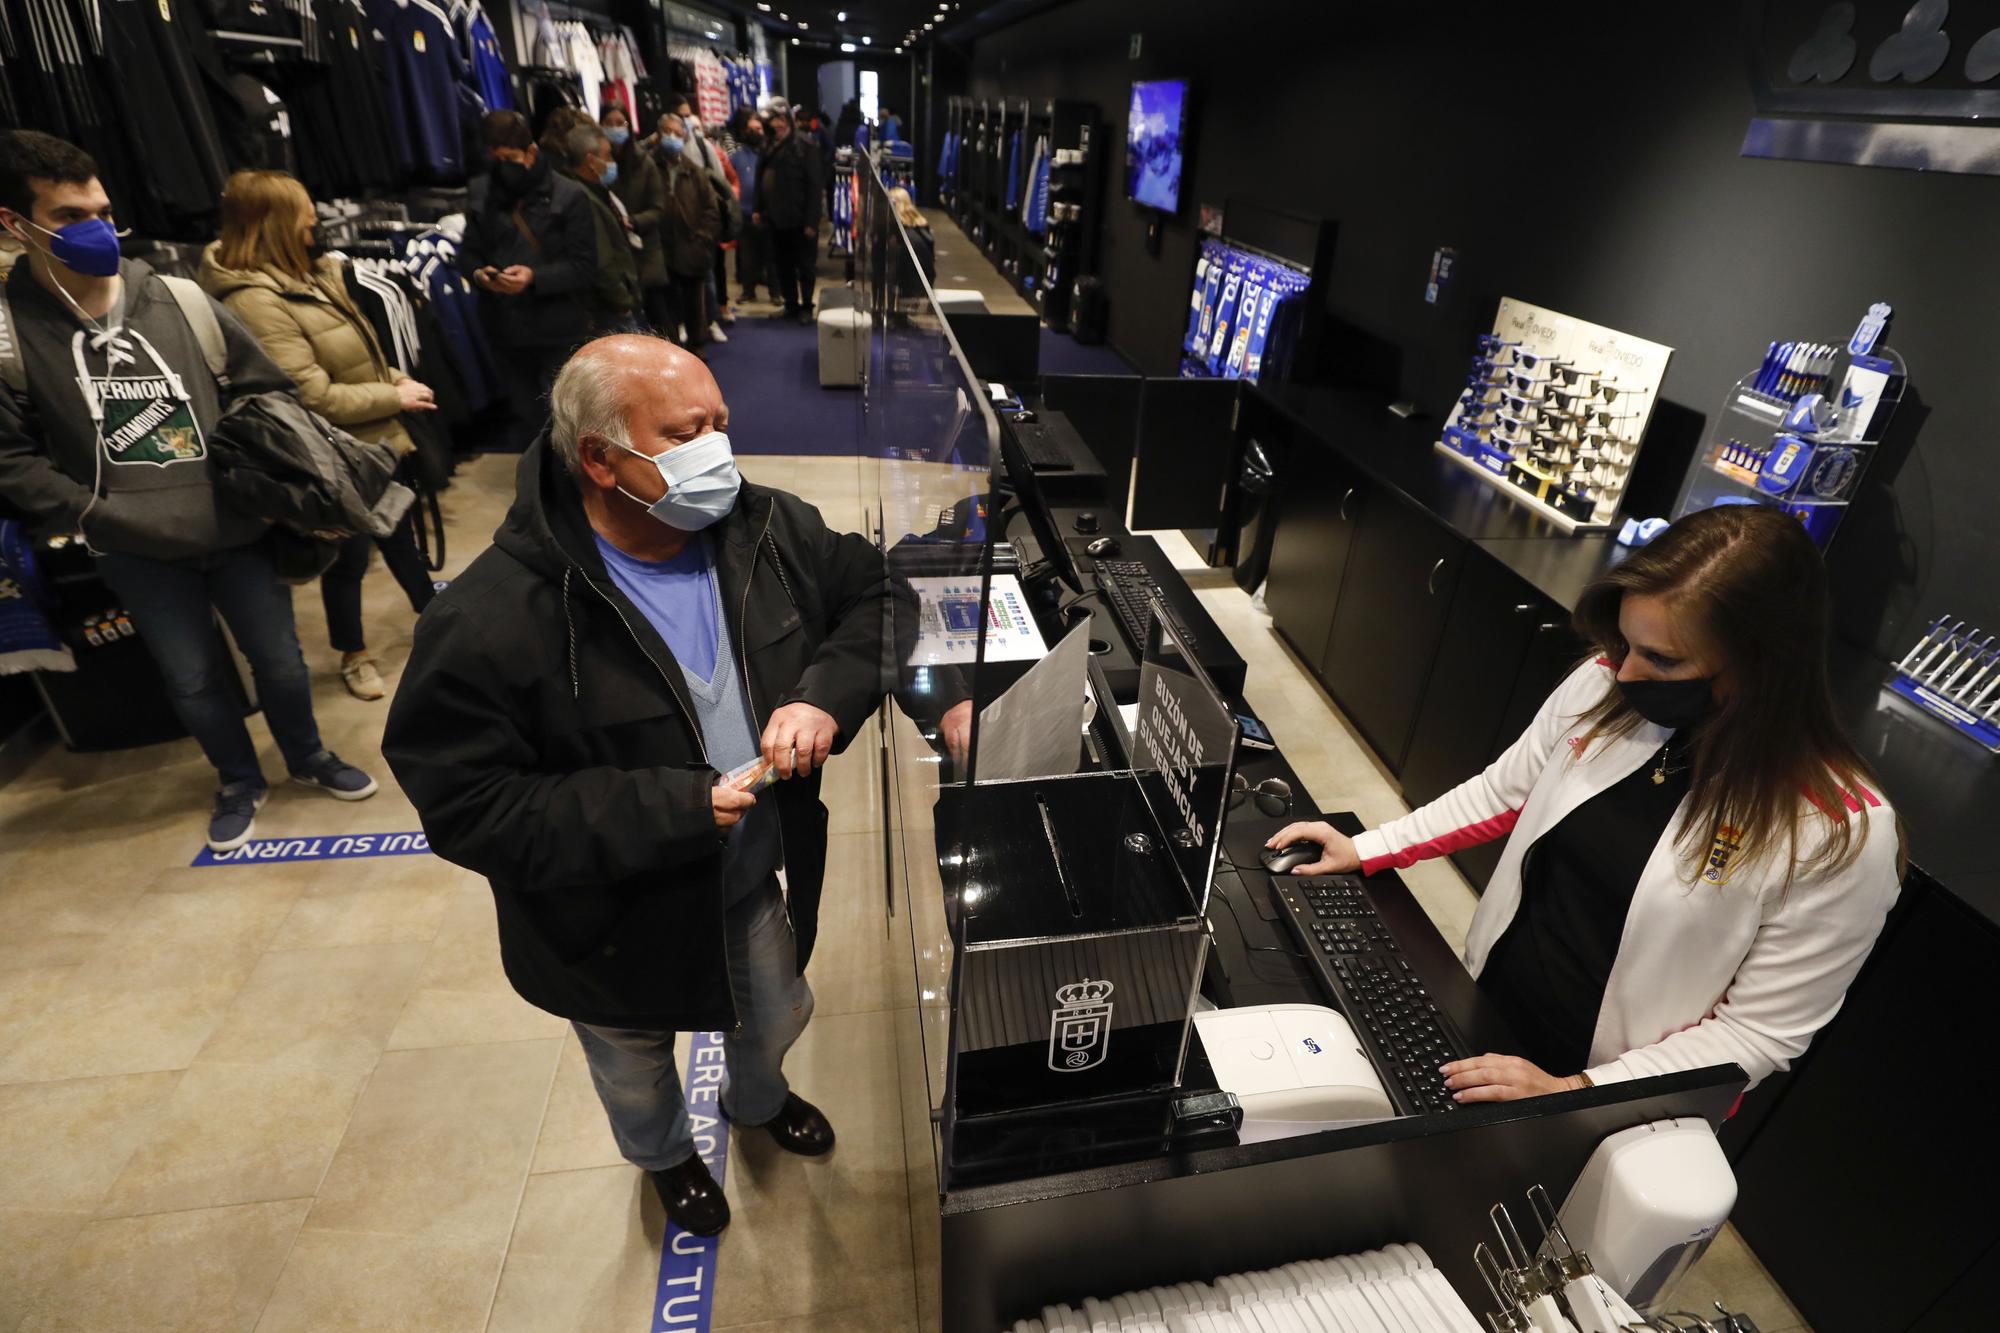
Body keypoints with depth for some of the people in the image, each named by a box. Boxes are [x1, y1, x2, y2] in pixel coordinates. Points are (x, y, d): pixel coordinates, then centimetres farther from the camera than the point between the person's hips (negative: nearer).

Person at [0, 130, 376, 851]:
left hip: (235, 525, 1)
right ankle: (239, 782, 35)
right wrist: (89, 512, -11)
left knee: (280, 660, 11)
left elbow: (267, 389, 6)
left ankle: (309, 758, 36)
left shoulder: (180, 299, -2)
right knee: (193, 680, 12)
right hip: (137, 550, 0)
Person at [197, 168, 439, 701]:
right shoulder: (255, 302, -24)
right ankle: (353, 655, 30)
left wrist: (394, 378, 1)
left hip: (373, 441, 8)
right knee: (349, 558, 9)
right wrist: (394, 398, -17)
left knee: (400, 535, 23)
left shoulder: (304, 273, 5)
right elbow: (315, 397, -26)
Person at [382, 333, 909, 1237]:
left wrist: (827, 695, -23)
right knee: (635, 1070, 29)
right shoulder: (490, 620, -31)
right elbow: (466, 805, -28)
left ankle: (757, 1099, 71)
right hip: (620, 925, -3)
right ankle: (665, 1155, 67)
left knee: (776, 1019, 32)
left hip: (756, 881, 4)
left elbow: (871, 592, -4)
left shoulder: (766, 530, -16)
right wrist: (673, 808, -33)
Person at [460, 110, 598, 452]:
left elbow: (584, 267, -10)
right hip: (508, 330, 5)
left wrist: (535, 277, -23)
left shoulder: (569, 195, -5)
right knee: (524, 421, 15)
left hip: (560, 332, -4)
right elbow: (468, 253, 14)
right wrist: (478, 273, -10)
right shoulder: (481, 193, 9)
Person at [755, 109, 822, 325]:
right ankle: (791, 304, 24)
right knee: (783, 265, 13)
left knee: (804, 265, 5)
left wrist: (811, 221, -17)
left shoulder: (804, 148, -9)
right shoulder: (769, 148, 9)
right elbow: (761, 181, 12)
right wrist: (760, 210, 5)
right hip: (776, 218, 6)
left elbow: (814, 186, -13)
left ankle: (806, 307, 16)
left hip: (798, 218, -6)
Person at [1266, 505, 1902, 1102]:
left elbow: (1762, 1032, -16)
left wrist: (1571, 1094, -22)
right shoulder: (1601, 690, -12)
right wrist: (1364, 850, 0)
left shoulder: (1841, 835, -23)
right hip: (1485, 1004, 3)